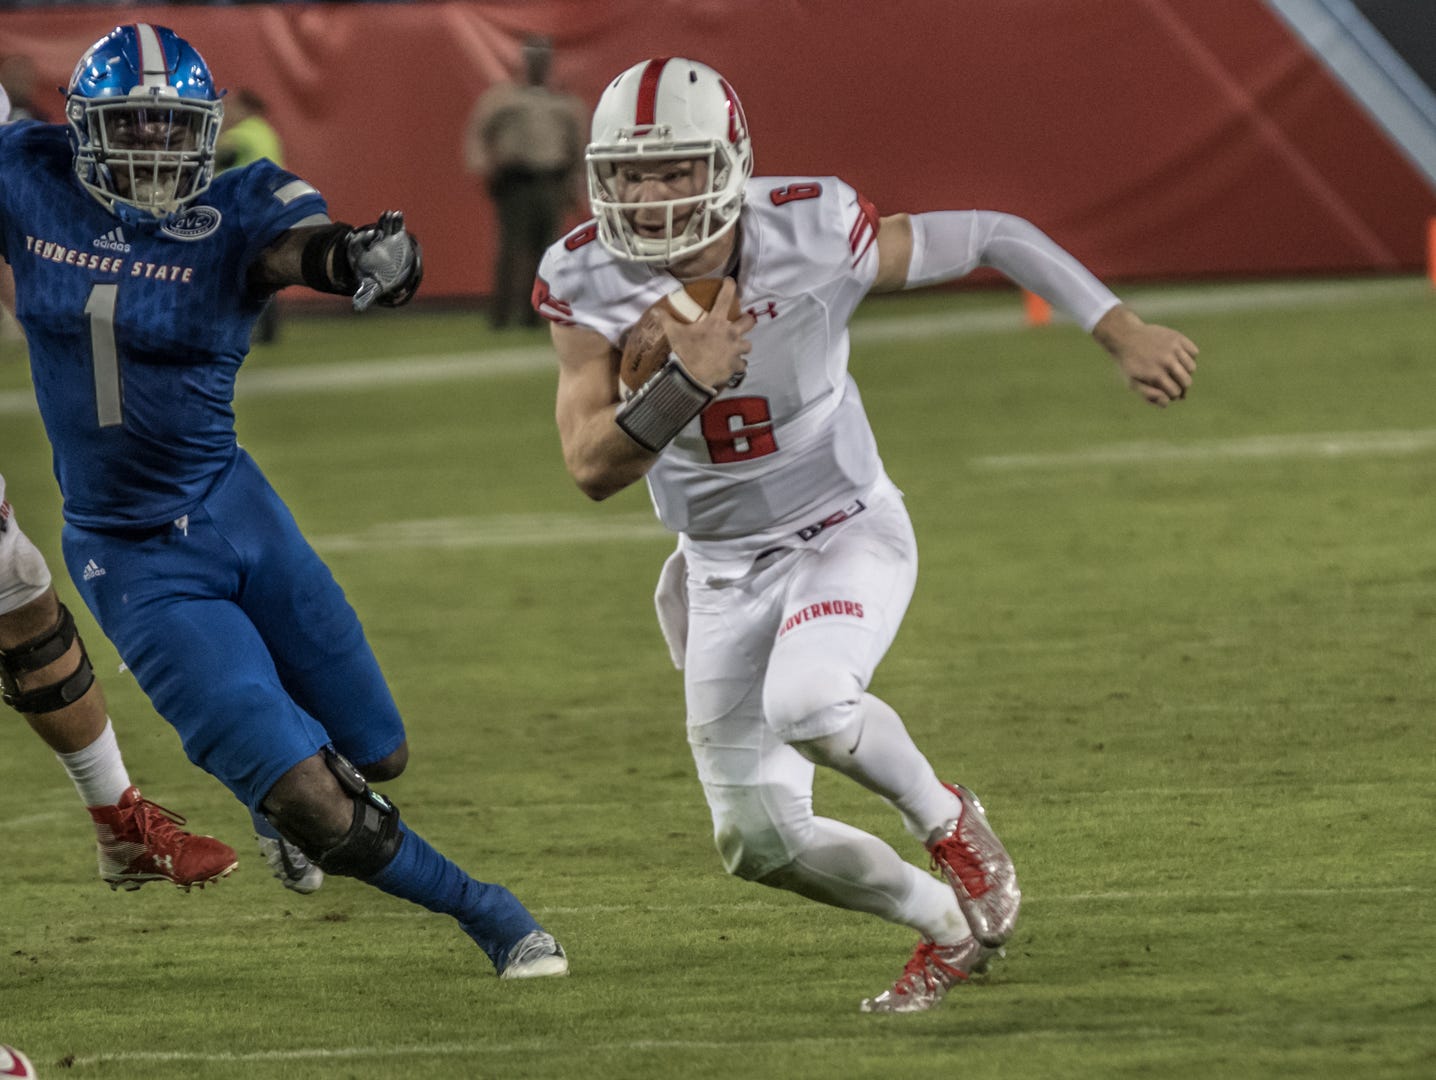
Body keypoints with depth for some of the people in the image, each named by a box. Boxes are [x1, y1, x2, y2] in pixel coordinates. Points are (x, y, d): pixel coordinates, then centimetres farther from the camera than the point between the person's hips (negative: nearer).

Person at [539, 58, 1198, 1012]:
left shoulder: (810, 237, -23)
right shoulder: (590, 283, -17)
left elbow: (993, 237, -10)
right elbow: (593, 468, -23)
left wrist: (1123, 332, -13)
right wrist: (685, 380, -39)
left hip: (847, 533, -3)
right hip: (725, 569, 4)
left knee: (806, 703, -33)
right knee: (759, 840, 2)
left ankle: (948, 822, -2)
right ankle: (951, 926, 29)